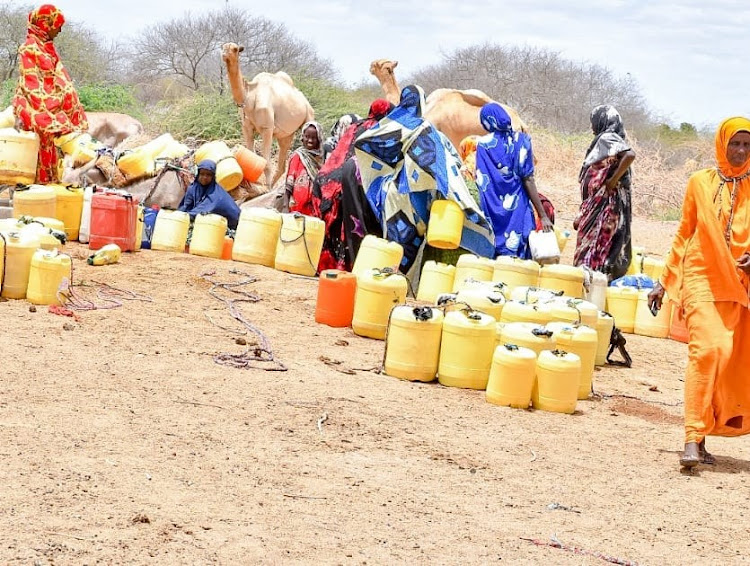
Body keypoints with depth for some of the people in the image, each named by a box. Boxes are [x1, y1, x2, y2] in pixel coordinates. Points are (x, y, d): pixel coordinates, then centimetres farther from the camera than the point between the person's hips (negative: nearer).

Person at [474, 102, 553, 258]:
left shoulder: (483, 145, -1)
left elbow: (481, 182, -2)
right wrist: (543, 215, -4)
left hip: (492, 213, 1)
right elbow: (528, 181, -7)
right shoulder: (521, 140, -4)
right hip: (517, 209, -1)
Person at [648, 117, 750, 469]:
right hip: (702, 280, -2)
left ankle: (700, 436, 12)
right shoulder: (700, 183, 3)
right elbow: (684, 236, 11)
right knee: (707, 349, -19)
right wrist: (665, 281, 11)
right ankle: (693, 438, -22)